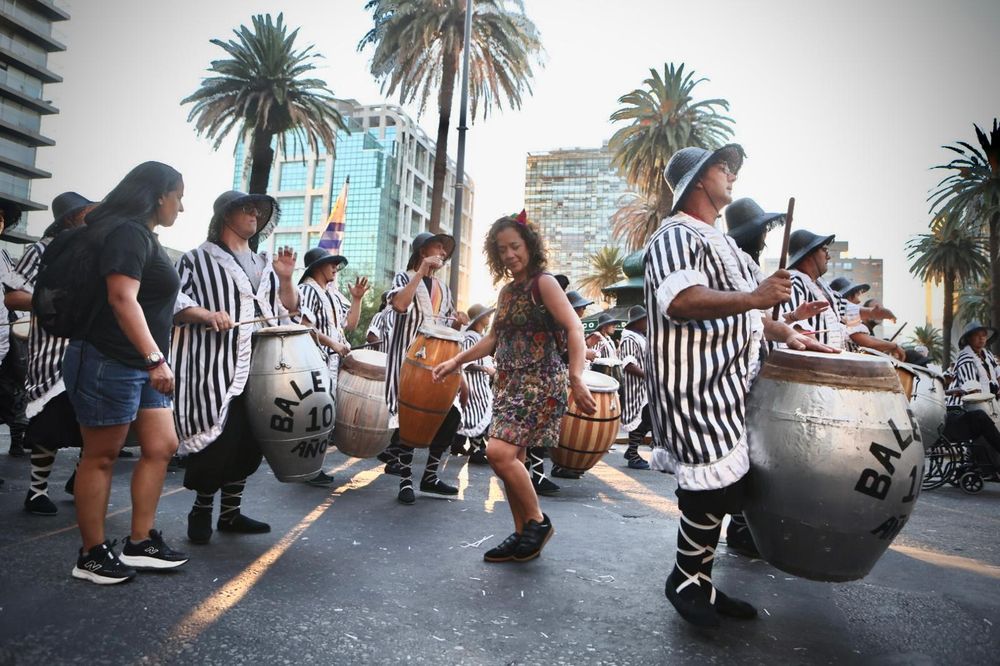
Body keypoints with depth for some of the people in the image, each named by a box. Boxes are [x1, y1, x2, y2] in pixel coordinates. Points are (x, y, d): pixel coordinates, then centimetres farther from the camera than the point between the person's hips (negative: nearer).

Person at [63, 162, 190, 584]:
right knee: (101, 456, 1)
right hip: (108, 362, -10)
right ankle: (92, 555, 13)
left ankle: (139, 543, 16)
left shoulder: (143, 237, 17)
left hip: (139, 365, 10)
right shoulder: (128, 233, -14)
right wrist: (155, 358, -33)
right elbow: (122, 298, -27)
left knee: (161, 447, 8)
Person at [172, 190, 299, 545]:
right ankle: (201, 511, 15)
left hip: (259, 368, 6)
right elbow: (173, 300, -6)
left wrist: (285, 278, 0)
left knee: (249, 441, 9)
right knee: (217, 439, -6)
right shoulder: (199, 259, 2)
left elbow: (288, 309, 17)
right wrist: (206, 315, -23)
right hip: (216, 368, -6)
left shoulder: (265, 263, 19)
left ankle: (230, 512, 23)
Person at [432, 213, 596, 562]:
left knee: (499, 452, -18)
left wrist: (576, 379, -30)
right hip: (510, 383, 8)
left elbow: (574, 329, -17)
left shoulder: (543, 283, -7)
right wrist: (456, 360, 14)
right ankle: (523, 535, 20)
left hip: (541, 382, -8)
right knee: (510, 460, 7)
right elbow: (494, 339, 24)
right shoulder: (507, 291, 15)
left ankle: (538, 521, 2)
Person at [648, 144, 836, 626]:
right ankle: (685, 580, 13)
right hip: (696, 387, -10)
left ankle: (699, 583, 26)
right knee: (715, 487, -9)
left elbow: (738, 309, 30)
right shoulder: (676, 235, -9)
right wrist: (753, 297, -30)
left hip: (727, 386, 11)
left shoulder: (719, 242, 25)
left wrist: (785, 334, 17)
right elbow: (679, 300, -28)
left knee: (722, 489, 13)